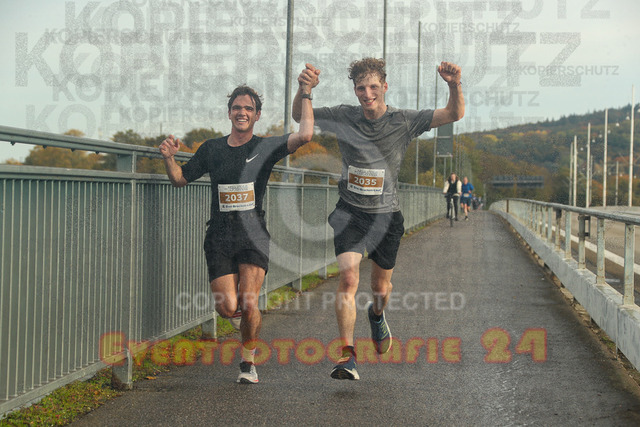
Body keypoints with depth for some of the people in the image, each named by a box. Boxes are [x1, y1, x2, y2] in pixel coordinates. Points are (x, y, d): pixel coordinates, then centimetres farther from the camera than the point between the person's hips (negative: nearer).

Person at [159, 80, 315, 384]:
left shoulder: (266, 147, 2)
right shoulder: (212, 149, 10)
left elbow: (304, 135, -13)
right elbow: (179, 179, 17)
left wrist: (305, 96, -7)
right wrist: (168, 157, -2)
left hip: (253, 236, -2)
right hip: (219, 238, 2)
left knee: (248, 304, -14)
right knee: (227, 308, -8)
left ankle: (248, 362, 9)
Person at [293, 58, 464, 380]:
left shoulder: (404, 121, -8)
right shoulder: (344, 117, -6)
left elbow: (454, 114, -11)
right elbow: (299, 117, 0)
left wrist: (455, 86, -32)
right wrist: (304, 89, -22)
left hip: (386, 215, 1)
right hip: (350, 212, -1)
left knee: (381, 287, 14)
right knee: (348, 275, -21)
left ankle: (377, 315, 51)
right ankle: (347, 356, -18)